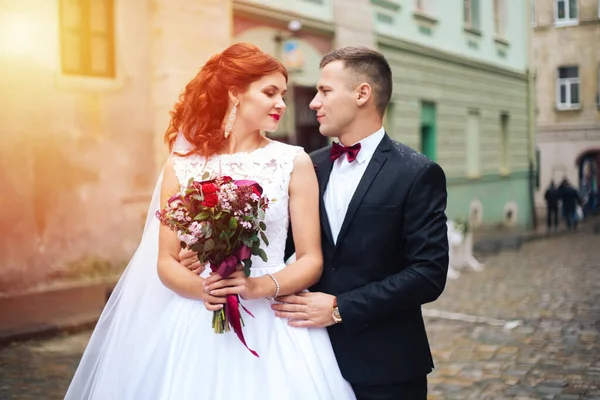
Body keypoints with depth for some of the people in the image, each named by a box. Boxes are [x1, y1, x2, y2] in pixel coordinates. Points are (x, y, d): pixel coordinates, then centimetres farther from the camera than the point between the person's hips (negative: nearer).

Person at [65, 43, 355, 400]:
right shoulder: (183, 165, 2)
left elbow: (312, 260, -1)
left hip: (271, 325, 0)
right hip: (195, 325, 1)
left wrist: (260, 287, -17)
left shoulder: (294, 162, -1)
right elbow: (166, 262, 3)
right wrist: (202, 289, -15)